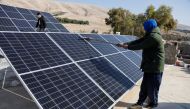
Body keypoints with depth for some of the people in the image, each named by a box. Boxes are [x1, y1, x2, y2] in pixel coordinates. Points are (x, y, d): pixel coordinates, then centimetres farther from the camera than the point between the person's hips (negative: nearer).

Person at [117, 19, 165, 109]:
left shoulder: (154, 37, -21)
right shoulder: (150, 35, 12)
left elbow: (141, 46, -19)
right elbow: (139, 41, 8)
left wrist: (128, 47, -8)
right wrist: (128, 43, -3)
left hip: (154, 67, -10)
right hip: (149, 65, 10)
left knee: (152, 87, 6)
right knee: (144, 86, 12)